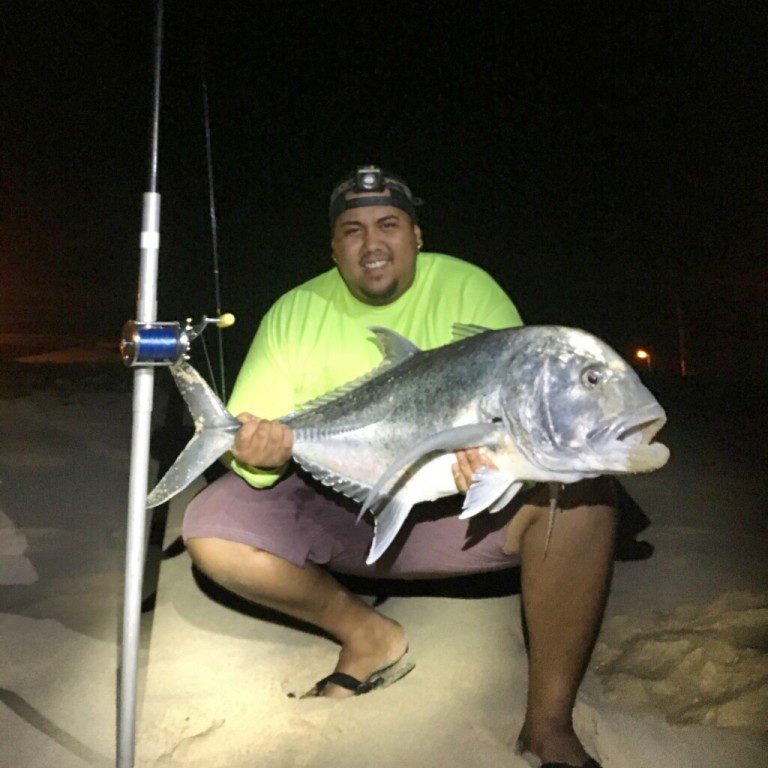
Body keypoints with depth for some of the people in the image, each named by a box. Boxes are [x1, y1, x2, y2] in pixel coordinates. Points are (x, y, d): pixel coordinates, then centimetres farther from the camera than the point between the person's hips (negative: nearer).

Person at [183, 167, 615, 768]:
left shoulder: (466, 287, -6)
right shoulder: (295, 312, -1)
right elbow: (248, 434, -3)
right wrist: (260, 452, -28)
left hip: (454, 506, -1)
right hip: (339, 508, 2)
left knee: (582, 493, -26)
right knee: (211, 527, -17)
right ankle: (370, 636, 3)